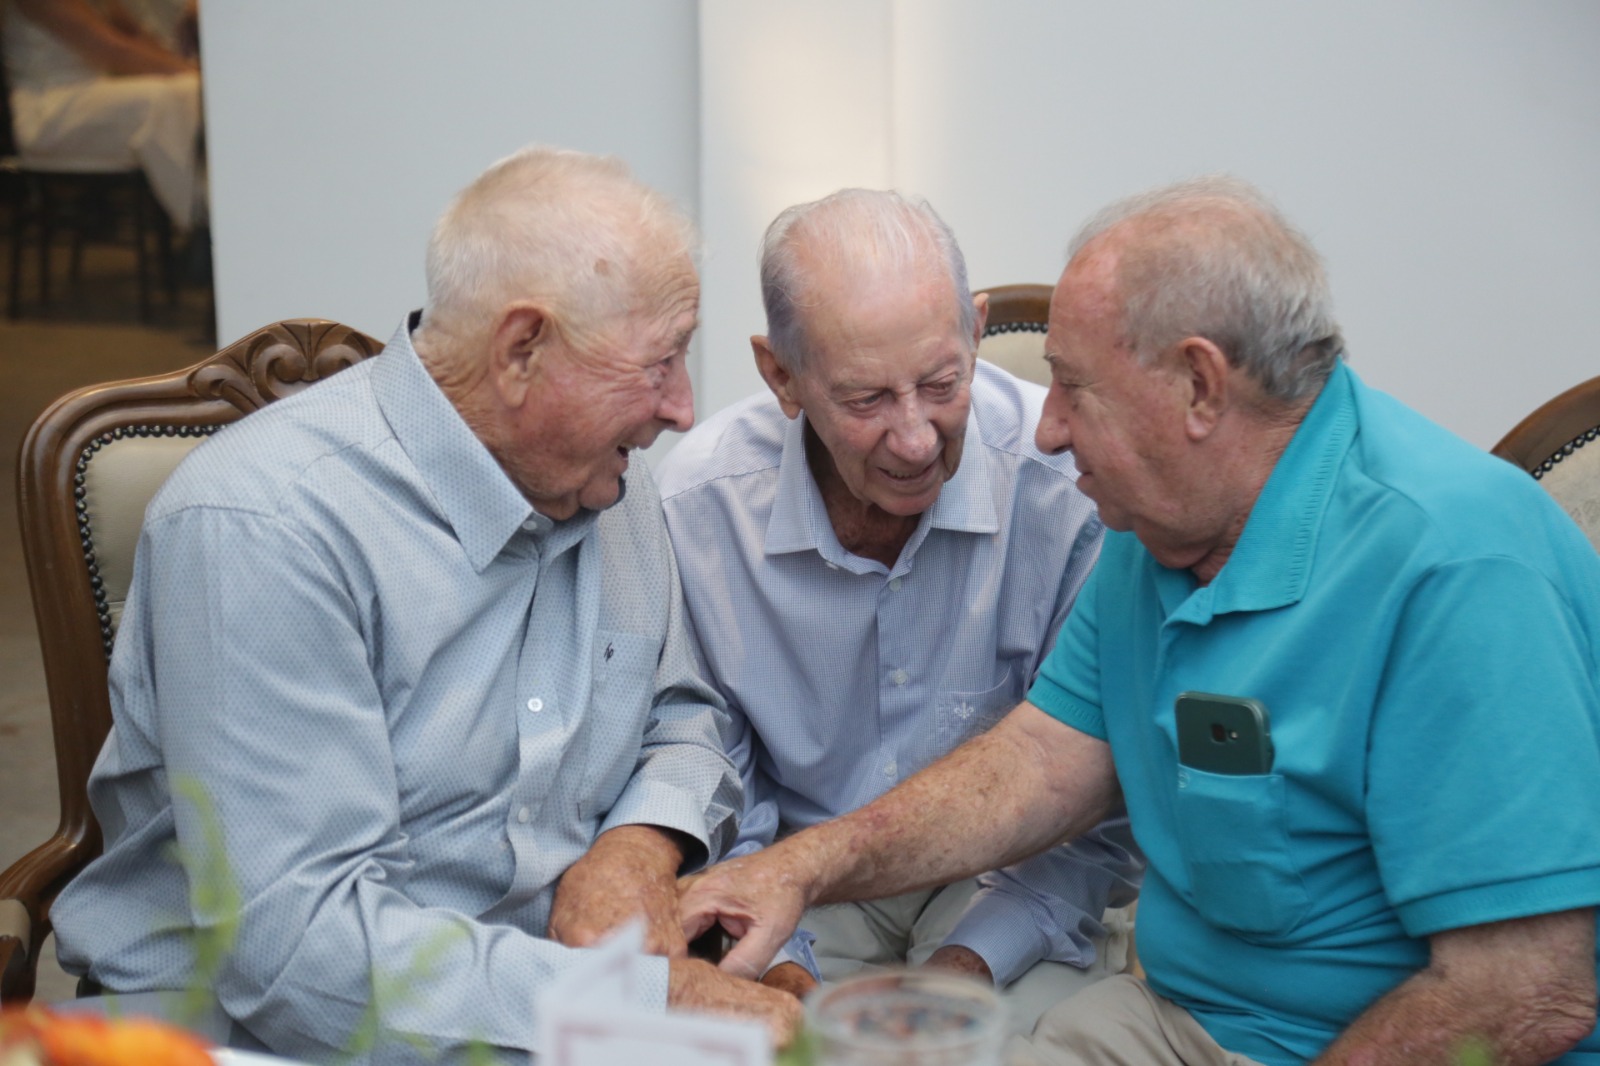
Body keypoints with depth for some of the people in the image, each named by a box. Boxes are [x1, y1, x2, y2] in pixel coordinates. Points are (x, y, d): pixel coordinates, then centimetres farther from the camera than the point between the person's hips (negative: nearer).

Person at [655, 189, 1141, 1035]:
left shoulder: (1074, 483, -19)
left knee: (1035, 1028, -30)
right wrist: (771, 961, -15)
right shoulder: (695, 505, -13)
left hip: (1016, 882, -1)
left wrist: (972, 959, -19)